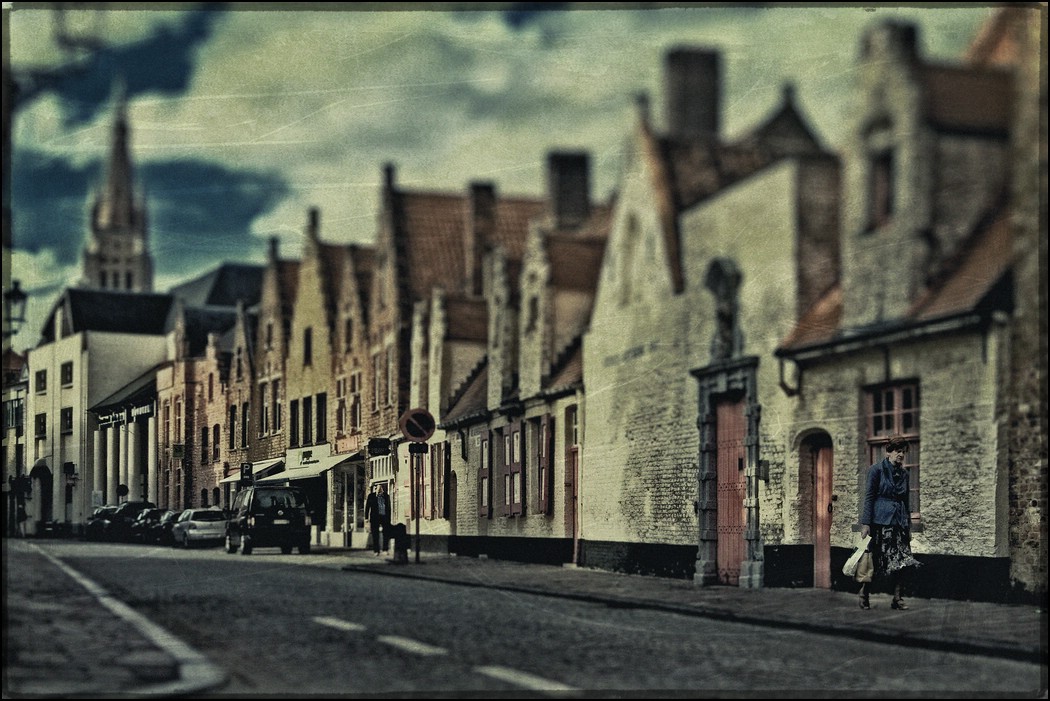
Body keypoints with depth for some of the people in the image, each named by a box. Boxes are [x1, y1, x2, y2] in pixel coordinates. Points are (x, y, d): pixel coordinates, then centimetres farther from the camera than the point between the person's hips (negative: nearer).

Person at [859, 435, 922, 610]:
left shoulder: (904, 474, 14)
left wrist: (908, 526, 16)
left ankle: (897, 598, -1)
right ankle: (864, 595, 13)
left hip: (899, 522, 5)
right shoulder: (877, 470, -3)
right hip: (880, 522, -5)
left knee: (902, 561, -6)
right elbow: (868, 497, -6)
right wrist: (865, 523, -12)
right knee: (875, 561, -1)